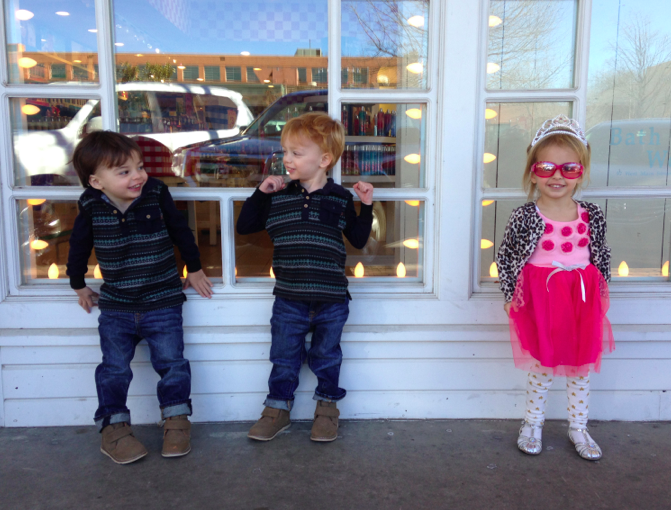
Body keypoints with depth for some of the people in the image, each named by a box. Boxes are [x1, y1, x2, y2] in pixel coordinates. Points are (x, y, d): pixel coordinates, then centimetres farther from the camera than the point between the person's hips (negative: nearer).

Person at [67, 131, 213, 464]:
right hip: (115, 308, 1)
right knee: (114, 369, 3)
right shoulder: (91, 208, -6)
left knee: (171, 362, 1)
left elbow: (180, 232, 6)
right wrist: (79, 285, 19)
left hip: (163, 303, -1)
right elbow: (79, 246, 11)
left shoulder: (156, 195, -8)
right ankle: (113, 427, 18)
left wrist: (194, 269, 13)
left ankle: (176, 421, 17)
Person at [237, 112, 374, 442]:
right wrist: (260, 192, -2)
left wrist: (367, 207, -4)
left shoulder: (340, 199, 0)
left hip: (331, 301, -1)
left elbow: (359, 239, 8)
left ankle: (327, 406, 34)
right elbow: (244, 226, 7)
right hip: (288, 300, 1)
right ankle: (278, 408, 31)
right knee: (284, 358, 12)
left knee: (326, 357, 14)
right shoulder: (278, 197, 2)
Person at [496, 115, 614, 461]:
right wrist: (510, 295, -4)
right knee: (541, 366, 10)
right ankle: (533, 424, 31)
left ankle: (578, 428, 33)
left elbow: (602, 258, 9)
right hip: (540, 299, -3)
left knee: (581, 366, 14)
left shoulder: (592, 216, -3)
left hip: (582, 301, 3)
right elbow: (505, 256, -4)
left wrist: (600, 295, 9)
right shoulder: (525, 217, -12)